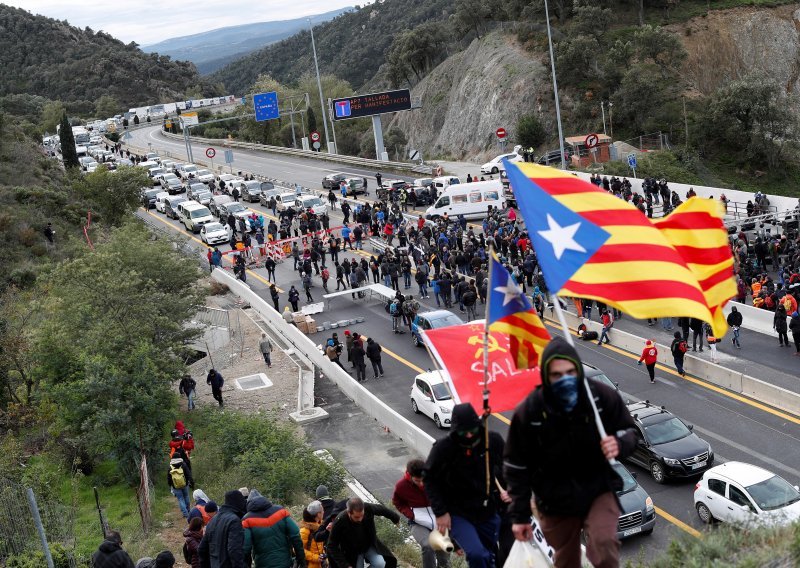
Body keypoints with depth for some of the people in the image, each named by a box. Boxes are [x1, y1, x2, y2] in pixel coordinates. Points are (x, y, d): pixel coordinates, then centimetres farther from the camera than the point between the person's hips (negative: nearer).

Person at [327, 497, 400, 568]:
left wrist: (396, 518, 17)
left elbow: (382, 509, -2)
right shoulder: (339, 523, -32)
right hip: (353, 553, -2)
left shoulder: (368, 508, -26)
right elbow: (332, 547, -20)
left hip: (370, 546, 2)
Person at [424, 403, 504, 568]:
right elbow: (430, 480, -8)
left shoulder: (494, 441, -11)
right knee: (477, 555, -24)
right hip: (457, 514, -4)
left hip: (488, 512, 4)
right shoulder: (443, 448, -20)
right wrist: (440, 512, -10)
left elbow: (504, 469, 9)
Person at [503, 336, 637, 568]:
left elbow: (630, 433, -1)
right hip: (556, 502, 1)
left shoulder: (602, 397, -16)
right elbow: (517, 468, -7)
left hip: (599, 490, -1)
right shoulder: (528, 412, -17)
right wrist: (519, 515, -5)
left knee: (603, 543, -25)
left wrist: (619, 444, -26)